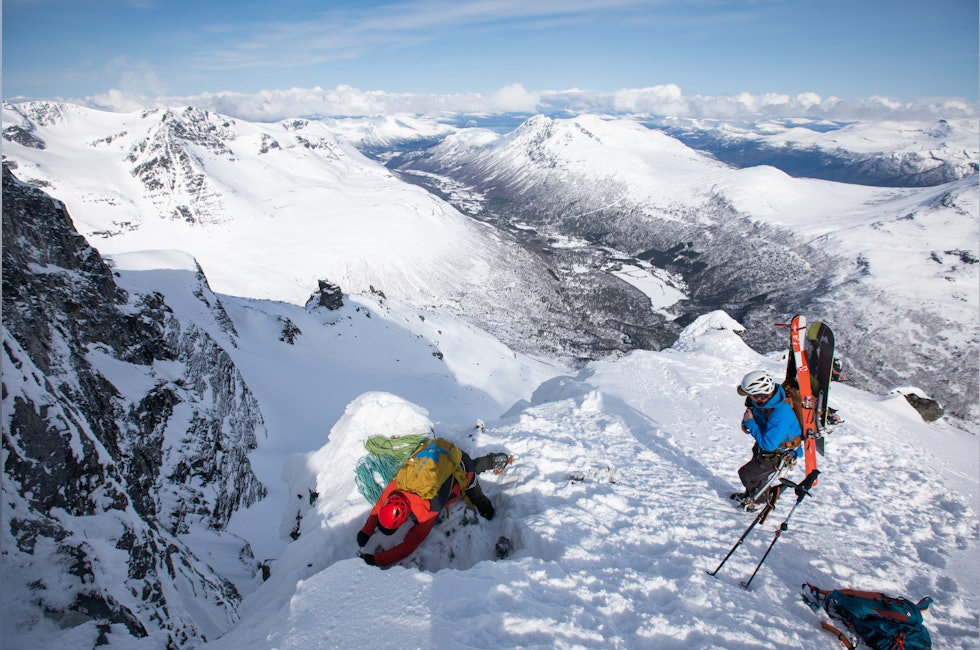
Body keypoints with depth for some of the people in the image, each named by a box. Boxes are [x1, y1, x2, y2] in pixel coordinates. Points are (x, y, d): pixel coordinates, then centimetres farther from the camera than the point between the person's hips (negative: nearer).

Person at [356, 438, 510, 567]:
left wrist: (375, 560, -30)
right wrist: (366, 531, -10)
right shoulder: (395, 485, -25)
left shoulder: (427, 512, -38)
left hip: (462, 468, -5)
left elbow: (409, 545, -28)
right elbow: (379, 505, -3)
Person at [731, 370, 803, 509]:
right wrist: (746, 421, -11)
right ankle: (749, 495, 52)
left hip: (779, 453, -8)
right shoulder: (764, 398, -17)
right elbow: (751, 409, 7)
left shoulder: (780, 415, -42)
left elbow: (768, 444, -38)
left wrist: (751, 423, -30)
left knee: (747, 474, 3)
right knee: (755, 469, 26)